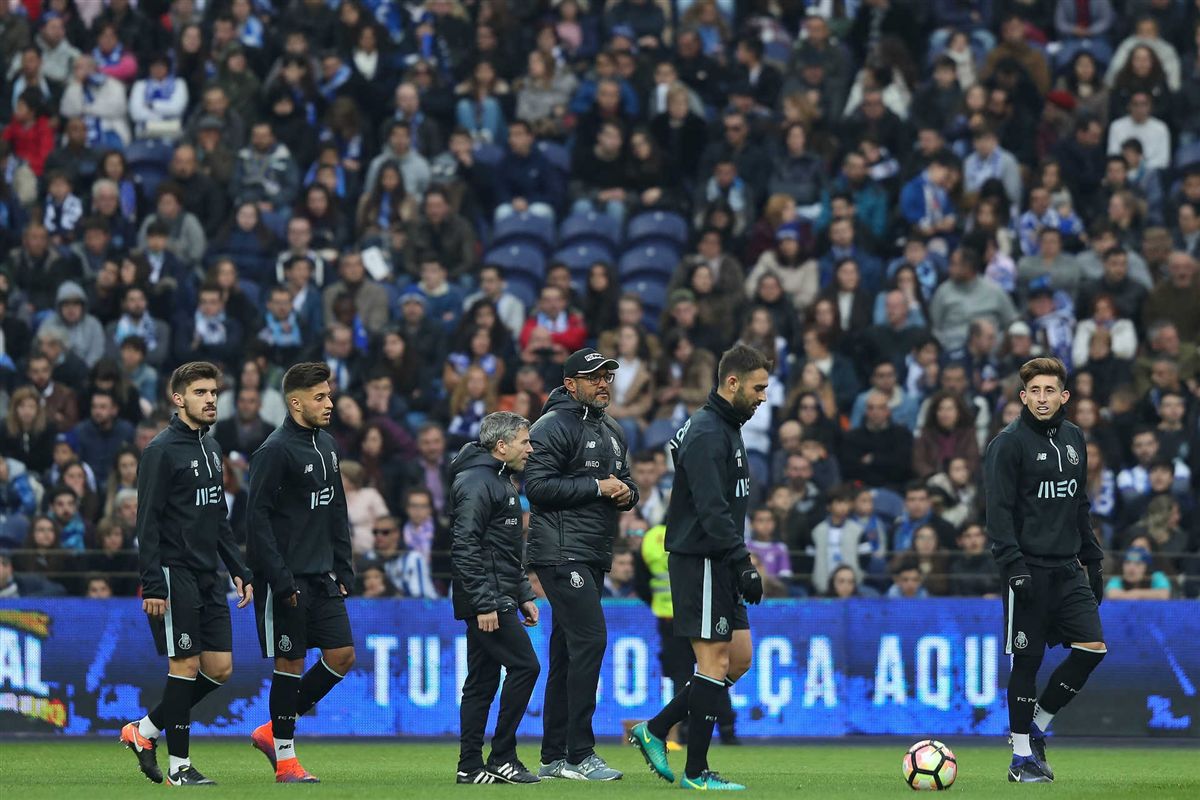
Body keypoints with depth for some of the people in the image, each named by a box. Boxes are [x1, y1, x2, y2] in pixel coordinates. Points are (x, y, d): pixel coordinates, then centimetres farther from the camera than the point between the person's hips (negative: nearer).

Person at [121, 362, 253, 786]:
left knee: (220, 668, 5)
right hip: (175, 573, -8)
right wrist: (152, 585, -19)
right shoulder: (162, 450, -10)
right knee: (186, 665, -6)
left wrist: (240, 571, 16)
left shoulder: (210, 447, 15)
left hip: (207, 575, 8)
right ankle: (179, 765, 2)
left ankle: (145, 730, 18)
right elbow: (147, 523, -13)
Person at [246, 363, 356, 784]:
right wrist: (280, 579, -21)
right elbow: (258, 516, -17)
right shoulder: (276, 450, -13)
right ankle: (285, 760, 8)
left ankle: (274, 731, 17)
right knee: (290, 663, -2)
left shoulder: (326, 445, 13)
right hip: (287, 578, -8)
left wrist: (342, 568, 13)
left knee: (342, 655, 4)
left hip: (322, 575, 8)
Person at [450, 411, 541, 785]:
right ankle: (502, 758, -7)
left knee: (481, 682, 9)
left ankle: (470, 766, 9)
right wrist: (484, 603, -23)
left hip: (497, 600, 10)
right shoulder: (476, 483, -13)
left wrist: (524, 595, 21)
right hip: (487, 601, -10)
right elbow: (465, 547, -20)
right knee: (524, 666, -11)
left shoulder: (501, 481, 20)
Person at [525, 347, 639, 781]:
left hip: (593, 557, 9)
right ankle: (579, 754, -16)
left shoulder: (612, 432, 20)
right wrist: (597, 487, -16)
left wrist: (627, 492, 5)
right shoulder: (553, 427, -8)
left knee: (568, 651, 10)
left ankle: (554, 757, 13)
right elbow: (538, 485, -16)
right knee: (589, 639, -16)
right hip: (562, 552, -9)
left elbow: (625, 481, 30)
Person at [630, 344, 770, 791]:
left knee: (739, 658, 10)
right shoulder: (706, 435, -16)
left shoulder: (727, 429, 16)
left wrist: (738, 562, 22)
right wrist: (743, 564, -27)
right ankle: (696, 772, -1)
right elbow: (712, 510, -24)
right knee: (715, 662, -6)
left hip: (718, 563, 10)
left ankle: (655, 731, 16)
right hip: (701, 562, -10)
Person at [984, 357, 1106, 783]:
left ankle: (1037, 727, 12)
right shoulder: (1009, 443, -7)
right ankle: (1022, 758, 8)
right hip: (1030, 568, -6)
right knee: (1028, 659, -2)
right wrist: (1014, 566, -20)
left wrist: (1093, 559, 16)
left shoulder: (1073, 438, 13)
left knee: (1092, 646, -5)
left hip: (1067, 568, 6)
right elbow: (999, 509, -12)